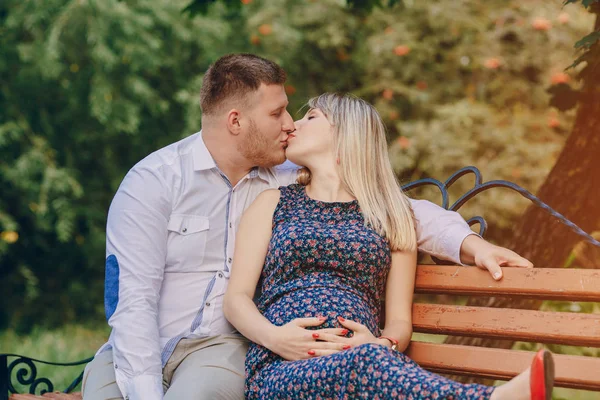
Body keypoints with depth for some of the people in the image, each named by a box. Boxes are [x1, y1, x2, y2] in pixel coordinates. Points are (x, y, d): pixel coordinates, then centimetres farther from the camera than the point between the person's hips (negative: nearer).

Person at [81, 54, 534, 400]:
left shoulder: (289, 182, 9)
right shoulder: (154, 181, -6)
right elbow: (133, 299, -12)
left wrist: (469, 243, -7)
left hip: (217, 347, 1)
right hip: (136, 352, -1)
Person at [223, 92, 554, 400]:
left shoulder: (391, 216, 21)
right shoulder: (273, 203, 21)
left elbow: (400, 321, 14)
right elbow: (236, 298, 11)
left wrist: (383, 344, -11)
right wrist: (274, 336, -11)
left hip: (362, 359, 2)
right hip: (281, 369, -2)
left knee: (377, 358, -40)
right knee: (369, 363, -39)